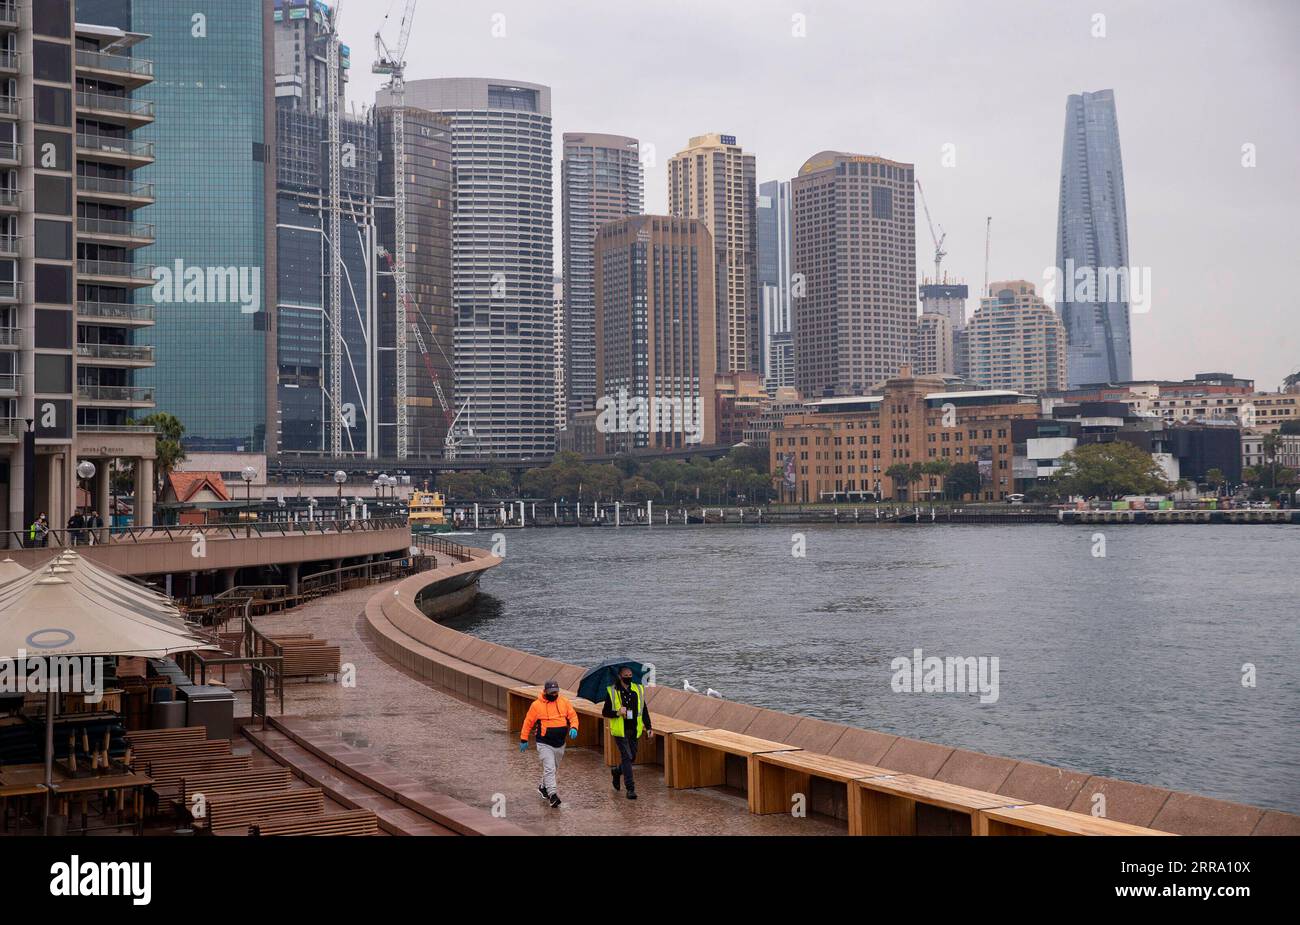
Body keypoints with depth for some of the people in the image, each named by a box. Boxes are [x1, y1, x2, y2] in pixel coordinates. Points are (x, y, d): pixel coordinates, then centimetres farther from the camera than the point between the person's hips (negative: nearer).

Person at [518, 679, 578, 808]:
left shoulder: (564, 703, 2)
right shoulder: (537, 705, -8)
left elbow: (573, 715, 5)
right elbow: (528, 722, -1)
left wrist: (573, 728, -15)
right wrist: (524, 739, 1)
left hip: (560, 744, 5)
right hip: (545, 744, -5)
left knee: (553, 768, 19)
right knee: (549, 769, -15)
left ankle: (543, 787, 41)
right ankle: (552, 795, -17)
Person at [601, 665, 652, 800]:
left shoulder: (638, 690, 7)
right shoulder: (612, 692, -3)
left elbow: (644, 710, 12)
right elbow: (605, 712, 0)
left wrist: (648, 727, 3)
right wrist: (617, 713, -18)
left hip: (634, 731, 4)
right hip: (620, 730, -4)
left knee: (632, 758, 10)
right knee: (626, 757, -10)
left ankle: (616, 772, 40)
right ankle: (630, 788, -6)